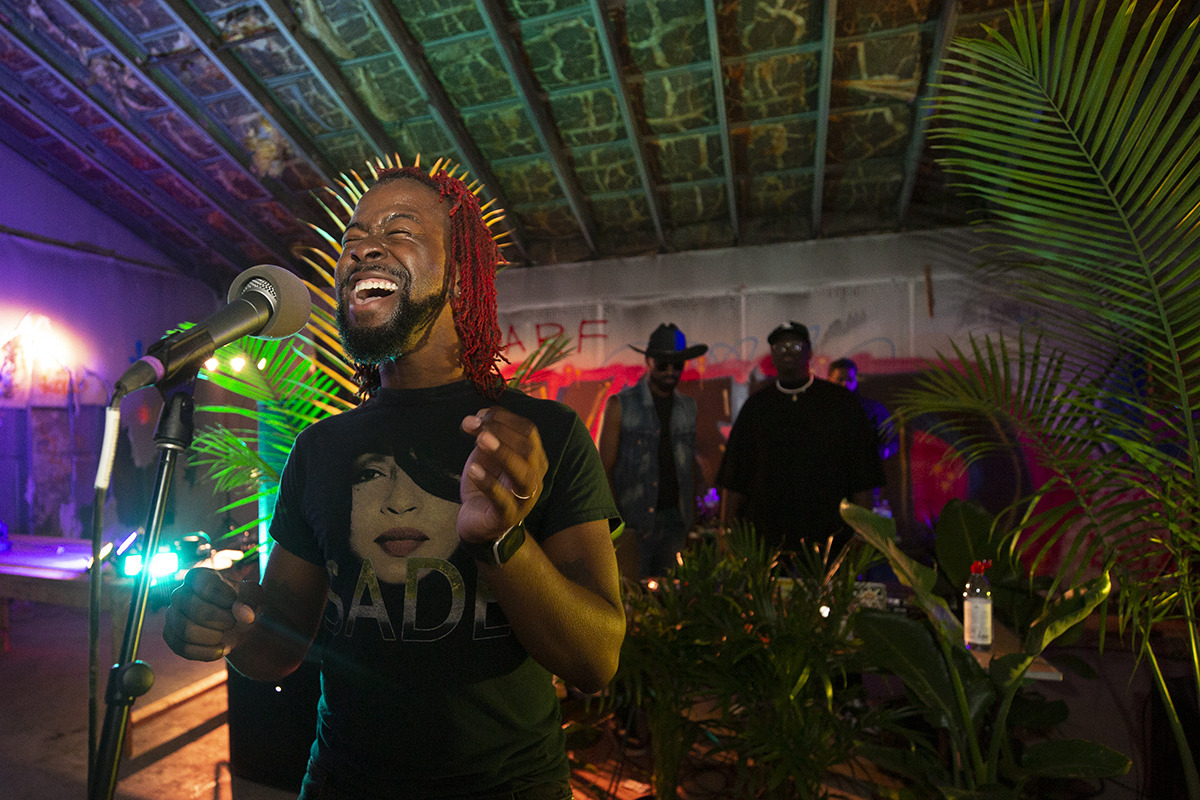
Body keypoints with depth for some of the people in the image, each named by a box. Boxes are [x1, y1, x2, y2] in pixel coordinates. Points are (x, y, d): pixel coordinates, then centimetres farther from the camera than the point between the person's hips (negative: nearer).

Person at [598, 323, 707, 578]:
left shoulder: (688, 407, 11)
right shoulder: (621, 405, -2)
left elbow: (690, 465, 14)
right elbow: (605, 468, -3)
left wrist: (692, 518, 7)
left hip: (675, 519, 4)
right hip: (634, 521, -4)